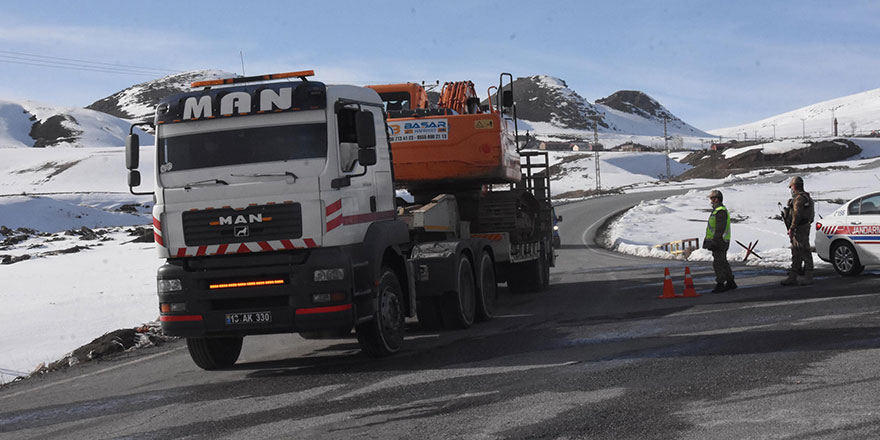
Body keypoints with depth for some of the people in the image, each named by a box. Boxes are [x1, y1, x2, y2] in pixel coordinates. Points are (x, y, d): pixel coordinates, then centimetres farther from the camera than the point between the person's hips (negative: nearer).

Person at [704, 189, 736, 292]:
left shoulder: (720, 211, -17)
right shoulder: (717, 210, 18)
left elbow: (720, 229, -23)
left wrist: (714, 241, -24)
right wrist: (713, 242, 25)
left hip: (719, 242, -11)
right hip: (719, 242, 11)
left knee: (718, 263, -8)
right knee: (723, 262, 16)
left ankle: (720, 284, -6)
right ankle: (730, 282, 22)